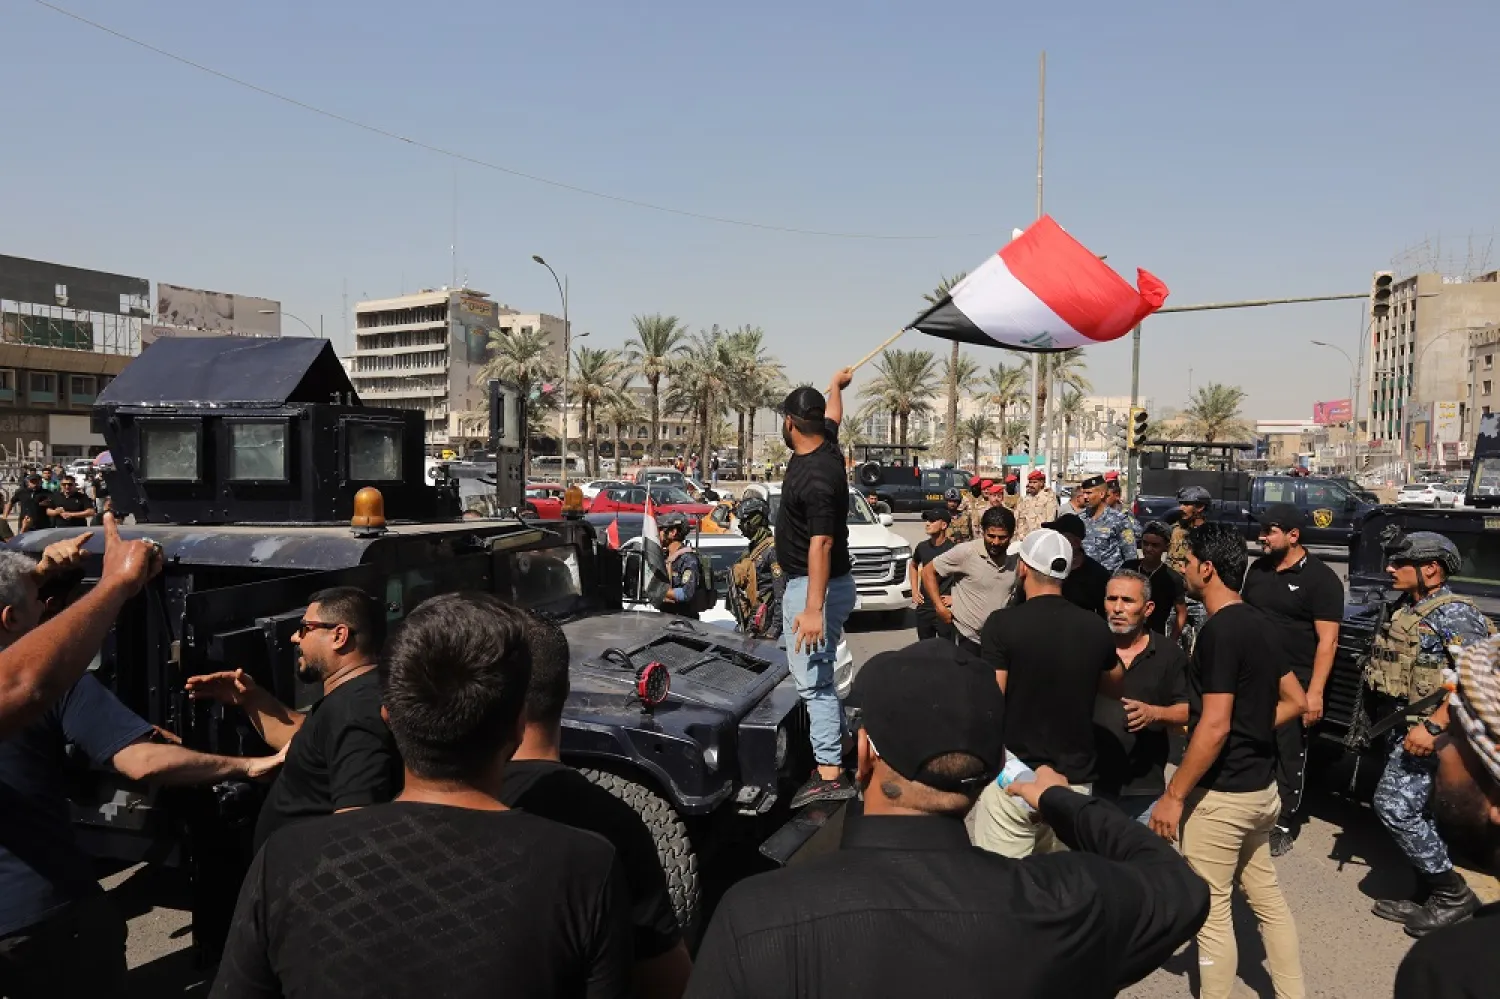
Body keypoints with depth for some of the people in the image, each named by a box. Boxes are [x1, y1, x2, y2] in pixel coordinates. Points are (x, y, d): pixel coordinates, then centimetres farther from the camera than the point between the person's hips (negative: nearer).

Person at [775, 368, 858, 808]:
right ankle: (837, 741, 27)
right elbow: (833, 416, 28)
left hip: (814, 587, -10)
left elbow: (821, 543, -29)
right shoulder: (824, 443, 4)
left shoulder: (817, 476, -24)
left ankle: (830, 774, -7)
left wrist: (812, 609, -32)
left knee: (813, 679, -9)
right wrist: (835, 387, 49)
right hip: (808, 583, 10)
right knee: (817, 673, 17)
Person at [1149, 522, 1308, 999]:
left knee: (1211, 910, 4)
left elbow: (1214, 726, -24)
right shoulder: (1259, 623, 6)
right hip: (1261, 785, 9)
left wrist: (1173, 794, -18)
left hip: (1221, 793, -9)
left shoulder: (1220, 630, -21)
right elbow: (1295, 701, 15)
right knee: (1266, 896, 19)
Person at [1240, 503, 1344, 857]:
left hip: (1294, 684, -5)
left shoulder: (1321, 579, -9)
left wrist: (1314, 692, -19)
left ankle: (1283, 825, 17)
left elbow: (1327, 641, -13)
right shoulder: (1258, 569, 9)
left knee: (1288, 755, 4)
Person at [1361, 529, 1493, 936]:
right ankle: (1431, 897, 26)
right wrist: (1380, 720, 17)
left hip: (1427, 730, -9)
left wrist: (1432, 726, -29)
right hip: (1403, 726, 9)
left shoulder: (1454, 614, -17)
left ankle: (1454, 895, 4)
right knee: (1414, 812, 14)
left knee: (1394, 807, -11)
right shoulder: (1403, 610, 10)